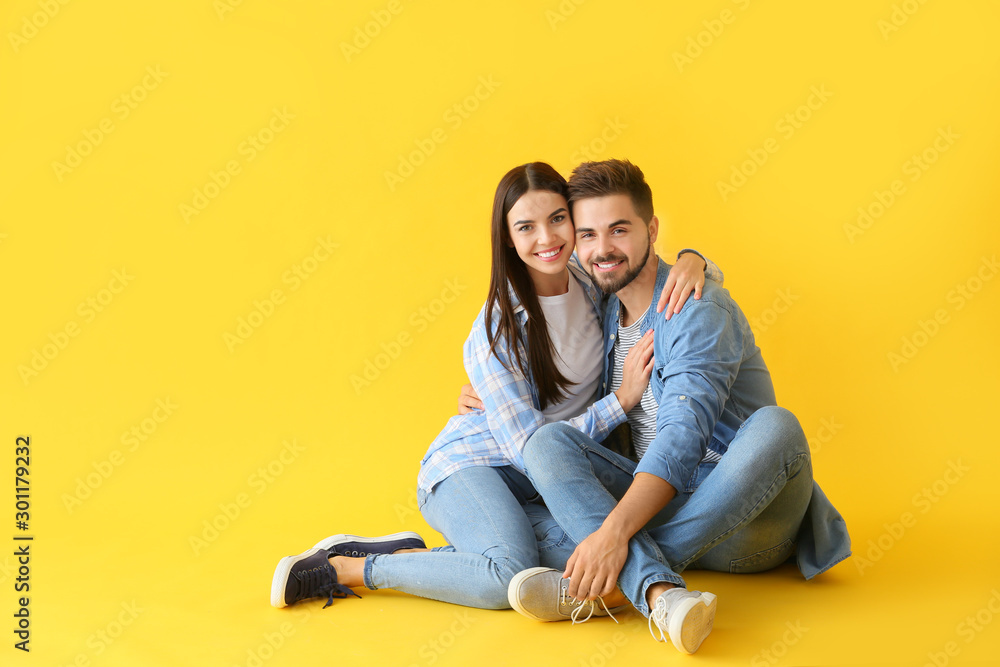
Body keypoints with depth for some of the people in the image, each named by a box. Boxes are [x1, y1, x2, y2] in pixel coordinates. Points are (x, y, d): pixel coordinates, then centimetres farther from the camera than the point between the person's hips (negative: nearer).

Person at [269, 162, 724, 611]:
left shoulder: (592, 280, -1)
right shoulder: (497, 329, -17)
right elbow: (531, 447, -17)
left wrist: (691, 261, -12)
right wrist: (622, 400, -17)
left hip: (535, 488, 6)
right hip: (468, 464, -6)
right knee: (511, 575, -34)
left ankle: (412, 553, -11)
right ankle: (341, 567, -15)